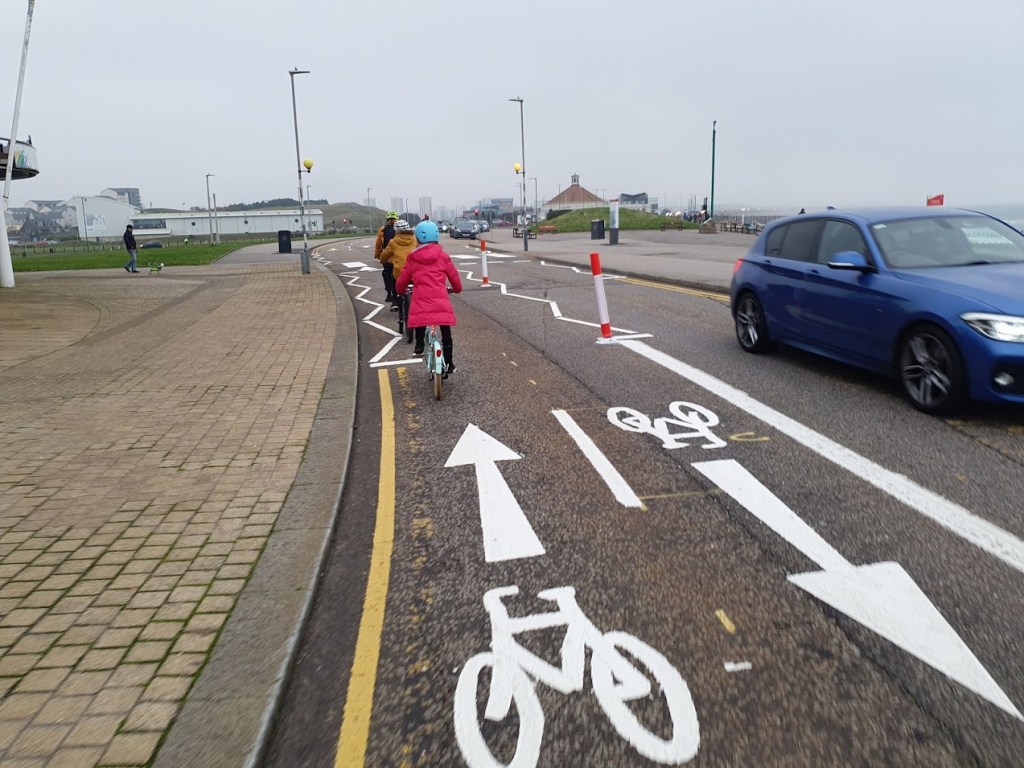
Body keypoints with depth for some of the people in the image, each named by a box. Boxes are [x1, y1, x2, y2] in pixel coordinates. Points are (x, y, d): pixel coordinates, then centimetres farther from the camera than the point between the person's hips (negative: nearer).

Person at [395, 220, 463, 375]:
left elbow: (400, 283, 13)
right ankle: (449, 364, 22)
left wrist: (400, 291, 36)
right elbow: (454, 278, 15)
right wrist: (457, 289, 37)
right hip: (441, 303, 0)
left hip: (420, 302, 0)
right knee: (446, 335, 14)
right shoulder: (443, 256, 7)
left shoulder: (412, 258, 8)